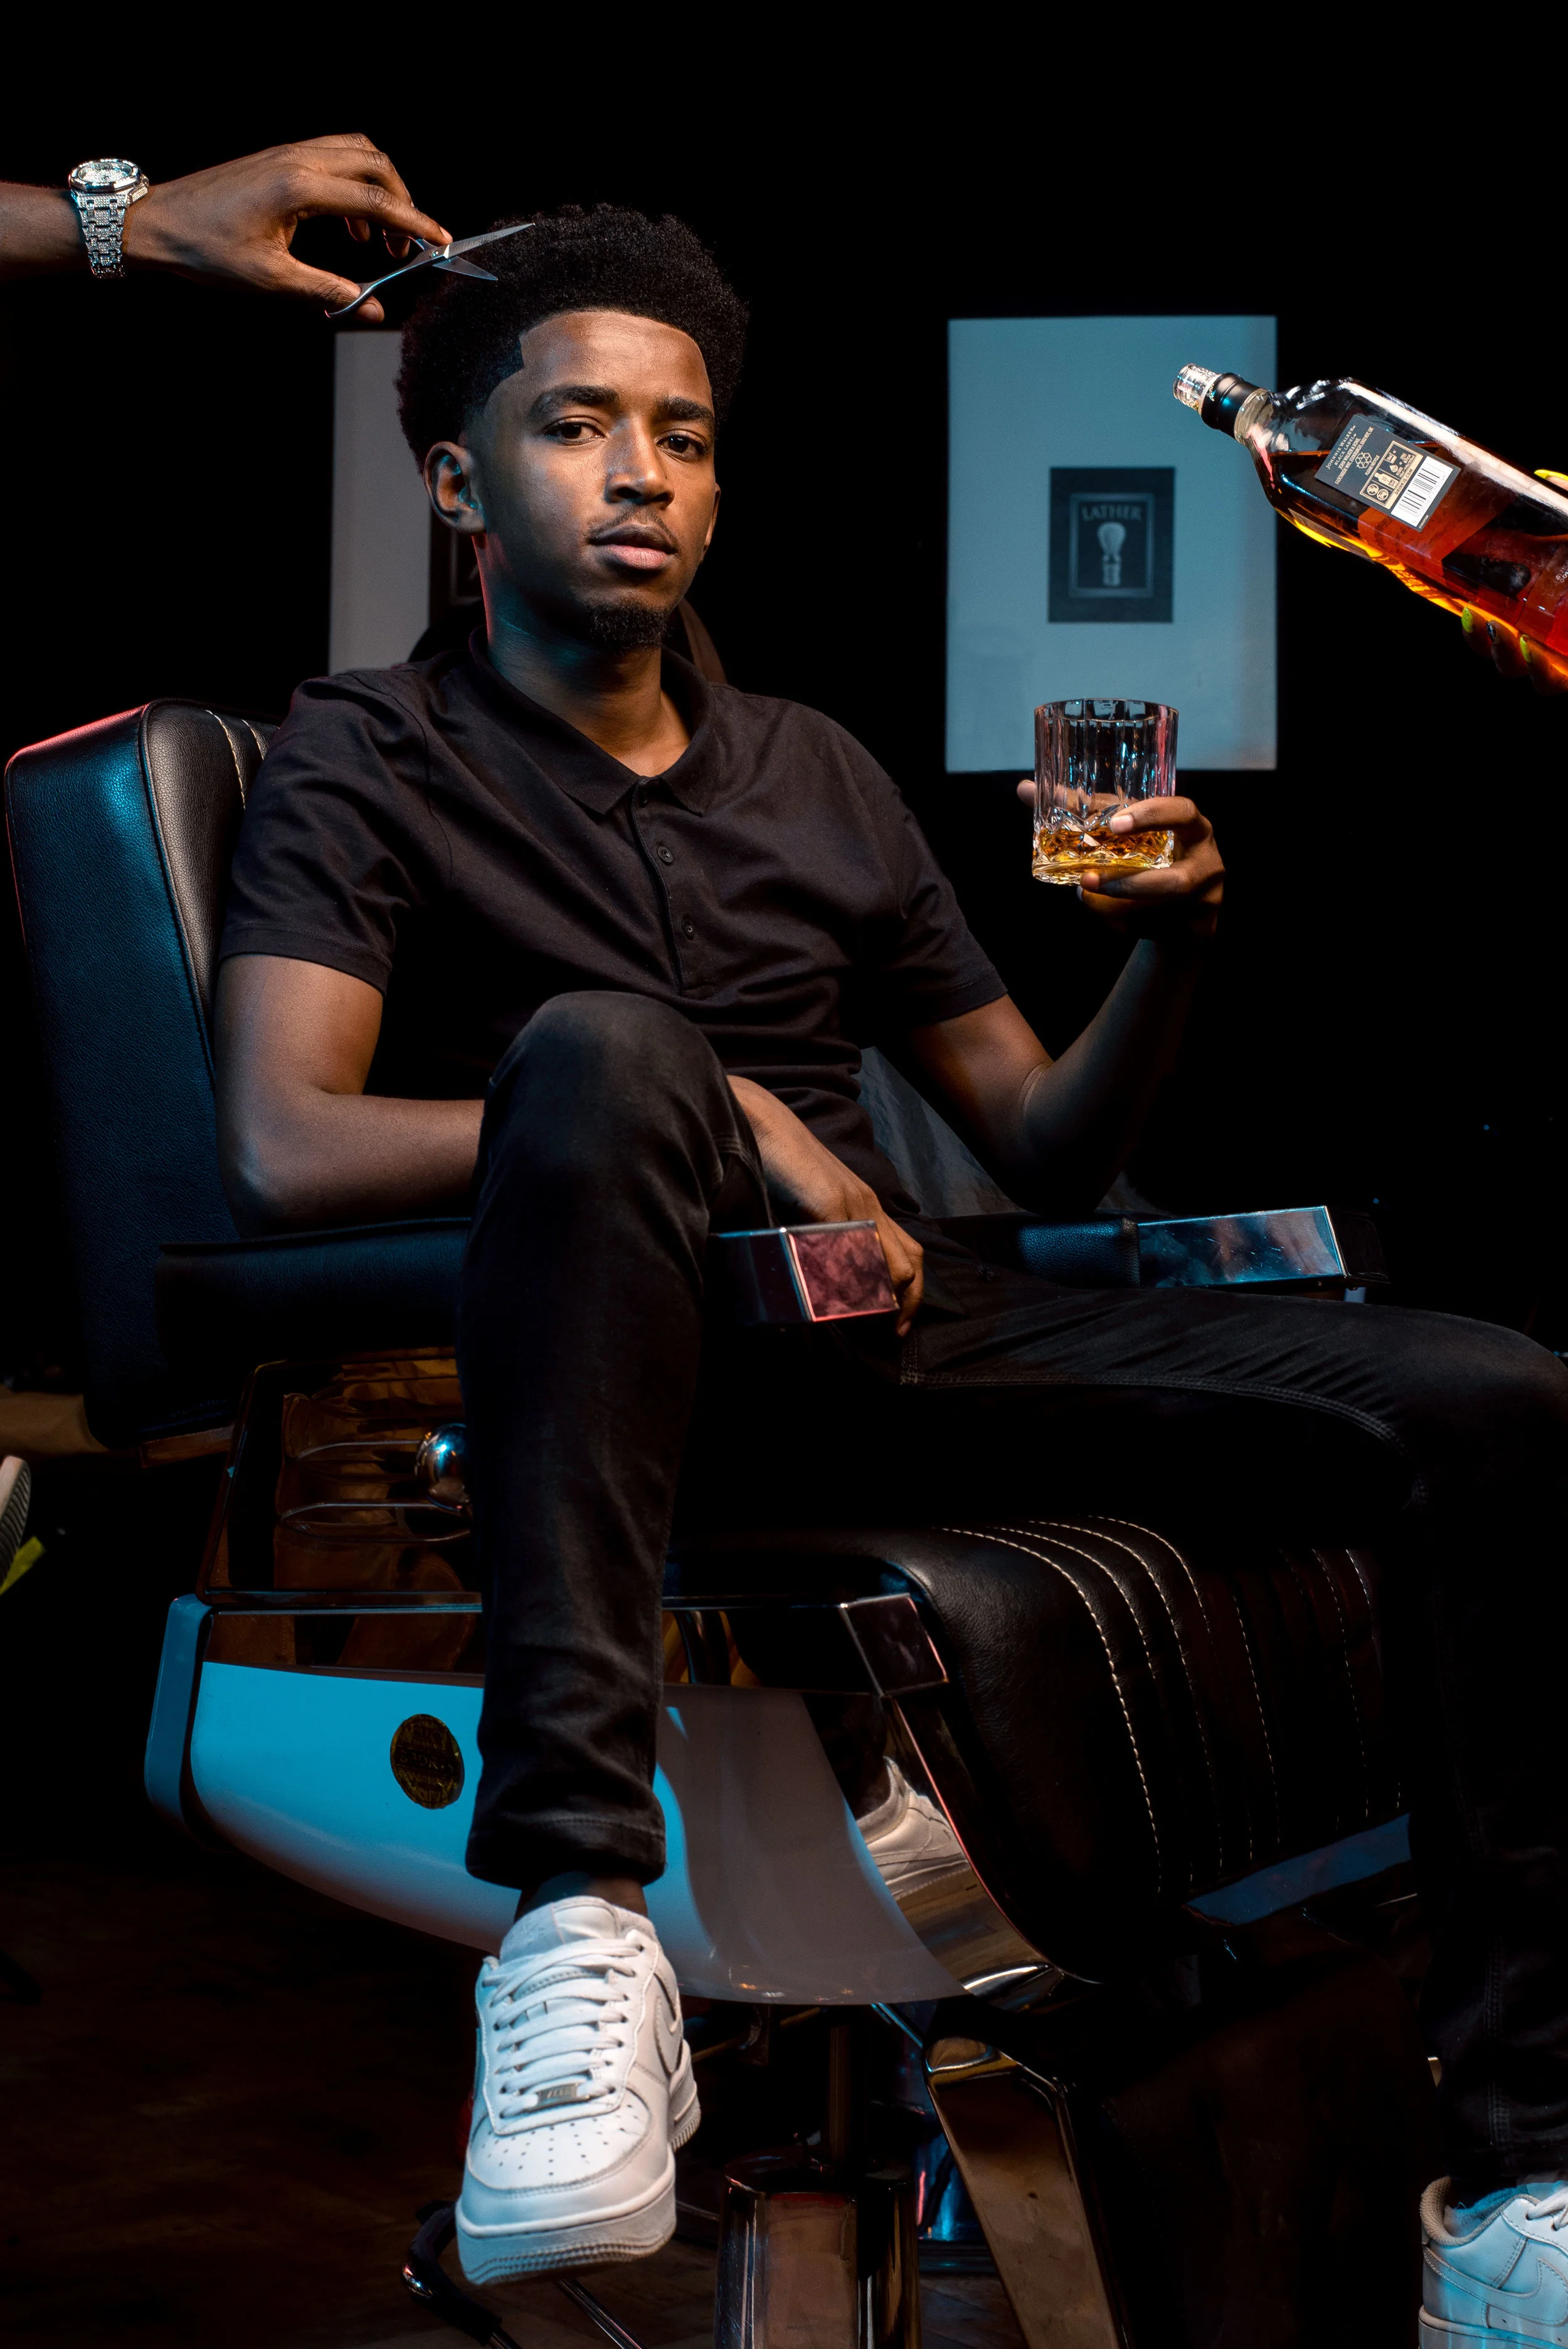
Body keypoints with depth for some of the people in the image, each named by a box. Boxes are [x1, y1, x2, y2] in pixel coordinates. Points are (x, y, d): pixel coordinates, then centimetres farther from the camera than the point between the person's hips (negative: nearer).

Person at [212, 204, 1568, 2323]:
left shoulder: (820, 775, 21)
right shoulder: (372, 760, 7)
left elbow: (1048, 1155, 21)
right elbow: (282, 1149, -11)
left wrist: (1169, 952, 0)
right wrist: (714, 1121, -18)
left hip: (898, 1341, 5)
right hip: (638, 1374, -5)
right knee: (604, 1044, -38)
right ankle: (578, 1915, -41)